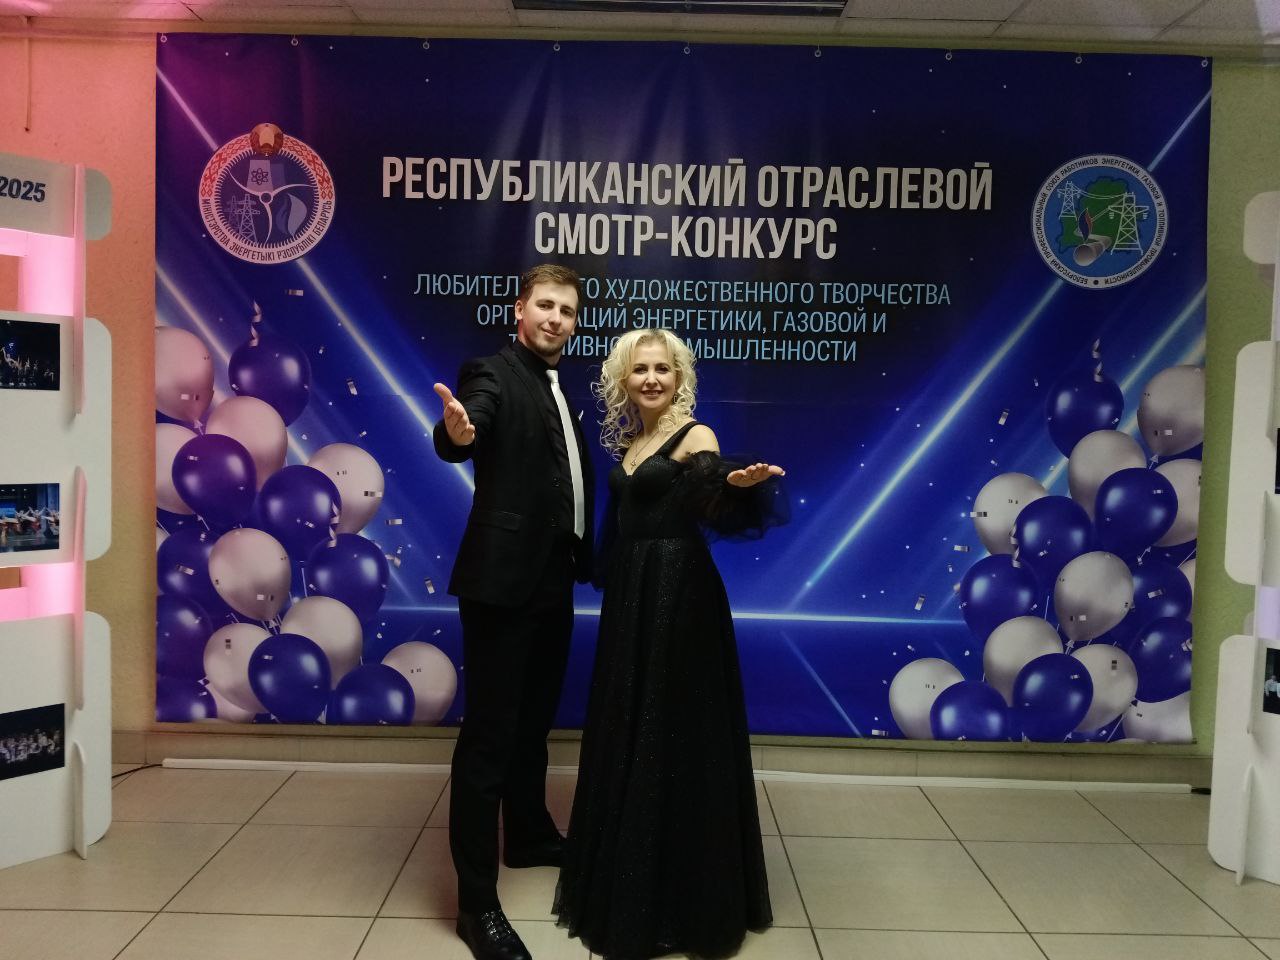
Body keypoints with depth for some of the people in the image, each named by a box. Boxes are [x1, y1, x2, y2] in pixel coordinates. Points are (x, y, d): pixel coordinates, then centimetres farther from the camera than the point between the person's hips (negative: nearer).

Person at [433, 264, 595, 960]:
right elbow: (457, 439, -31)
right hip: (504, 581, -8)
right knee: (489, 735, -2)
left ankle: (529, 837, 41)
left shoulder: (562, 386, 14)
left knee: (534, 722, 22)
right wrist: (457, 431, -51)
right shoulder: (493, 373, -11)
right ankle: (477, 901, 7)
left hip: (553, 581, 9)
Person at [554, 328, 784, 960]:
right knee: (627, 734, 15)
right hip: (629, 594, 8)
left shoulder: (695, 436, -8)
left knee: (675, 736, -1)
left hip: (678, 595, -8)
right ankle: (627, 885, 32)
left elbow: (710, 509, -25)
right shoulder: (627, 442, 13)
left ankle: (682, 897, 14)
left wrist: (738, 484, -43)